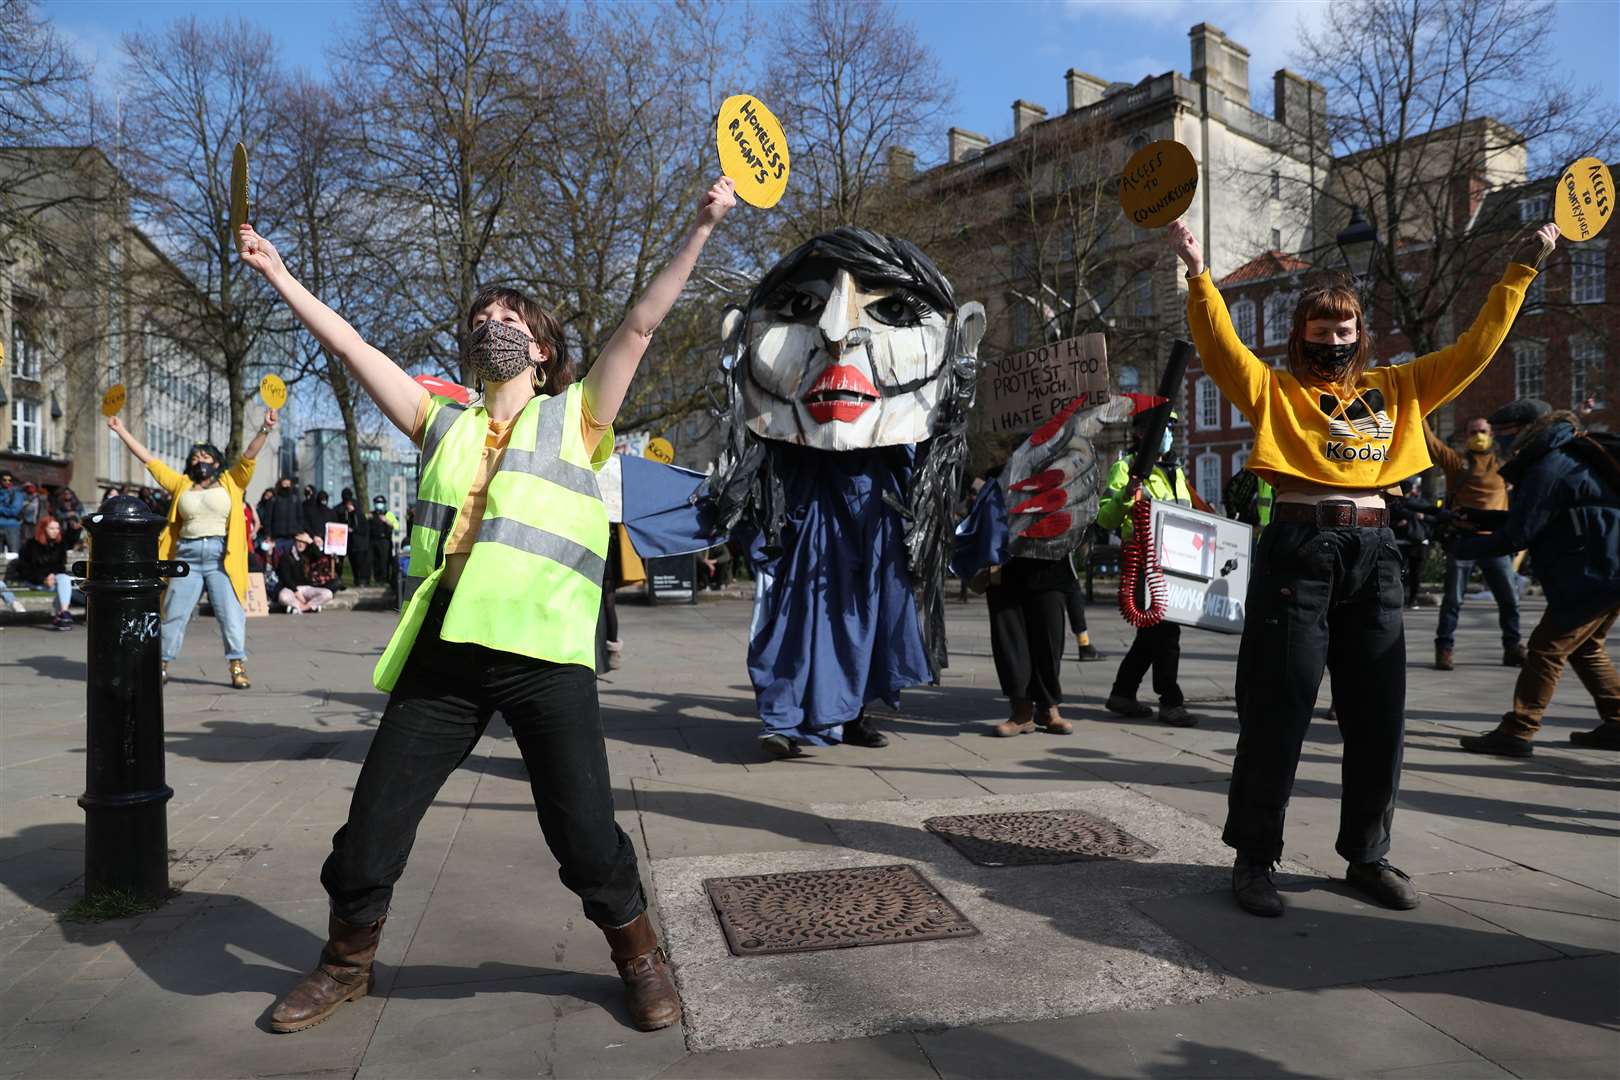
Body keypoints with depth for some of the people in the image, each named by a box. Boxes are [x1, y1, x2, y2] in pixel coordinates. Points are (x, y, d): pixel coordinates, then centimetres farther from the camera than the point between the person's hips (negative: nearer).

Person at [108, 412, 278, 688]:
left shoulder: (231, 482, 8)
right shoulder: (181, 485, 16)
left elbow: (249, 456, -4)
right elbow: (148, 459, 20)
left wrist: (264, 429, -18)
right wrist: (121, 431, 22)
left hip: (221, 558, -3)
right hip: (187, 557, 3)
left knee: (231, 614, -6)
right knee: (174, 614, 9)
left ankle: (238, 668, 0)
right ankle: (162, 665, 20)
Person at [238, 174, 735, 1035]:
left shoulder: (576, 416, 12)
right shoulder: (445, 426, 20)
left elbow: (640, 324, 6)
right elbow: (349, 346, 22)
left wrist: (700, 227, 3)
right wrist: (280, 276, 23)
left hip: (546, 651, -3)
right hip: (443, 647, 4)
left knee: (585, 832, -1)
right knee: (372, 824, 9)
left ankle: (638, 957, 24)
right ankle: (346, 963, 35)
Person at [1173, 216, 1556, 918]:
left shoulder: (1396, 388, 20)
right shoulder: (1274, 390, 7)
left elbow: (1473, 350, 22)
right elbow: (1220, 345, -7)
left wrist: (1523, 270, 23)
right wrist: (1197, 270, -17)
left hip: (1374, 553, 5)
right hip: (1299, 548, -4)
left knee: (1379, 716, 9)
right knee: (1277, 711, -3)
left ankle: (1368, 856, 25)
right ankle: (1254, 857, 9)